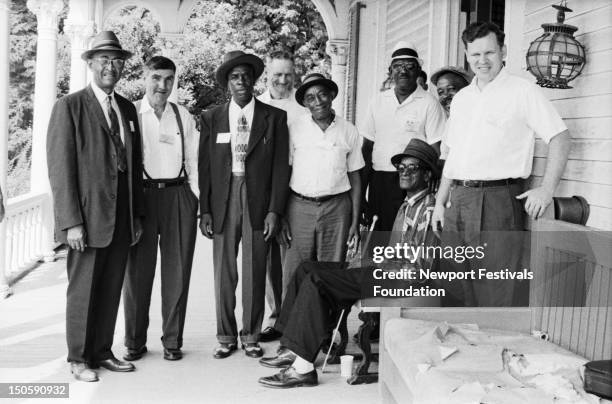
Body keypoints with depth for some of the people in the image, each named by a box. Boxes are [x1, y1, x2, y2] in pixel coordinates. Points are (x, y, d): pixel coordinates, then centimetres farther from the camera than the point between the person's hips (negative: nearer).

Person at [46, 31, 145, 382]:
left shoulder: (128, 109, 13)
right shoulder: (69, 106, -5)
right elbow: (60, 167, -10)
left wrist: (138, 215, 12)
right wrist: (71, 222, -16)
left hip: (122, 219, 5)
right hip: (88, 216, -5)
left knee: (111, 290, 11)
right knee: (83, 290, 5)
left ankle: (103, 351, 23)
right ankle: (79, 358, 19)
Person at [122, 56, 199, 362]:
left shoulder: (183, 117, 11)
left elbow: (194, 162, 13)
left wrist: (196, 200, 6)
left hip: (179, 196, 2)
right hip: (140, 195, -2)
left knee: (177, 271, 4)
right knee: (137, 271, 3)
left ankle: (173, 340, 16)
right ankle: (134, 342, 16)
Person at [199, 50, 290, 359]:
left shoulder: (274, 117, 4)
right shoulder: (211, 118, 8)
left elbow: (281, 166, 1)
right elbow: (204, 167, 7)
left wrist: (274, 210, -5)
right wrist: (205, 211, 0)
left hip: (258, 202, -1)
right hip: (222, 202, 1)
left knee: (255, 273, 4)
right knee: (223, 273, 5)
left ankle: (251, 336, 19)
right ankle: (226, 337, 19)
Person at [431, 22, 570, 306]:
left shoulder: (522, 92, -1)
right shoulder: (461, 98, 18)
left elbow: (560, 138, -5)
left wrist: (547, 188, -14)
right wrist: (440, 202, 16)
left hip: (498, 199, -6)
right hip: (458, 199, 6)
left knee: (494, 291, -5)